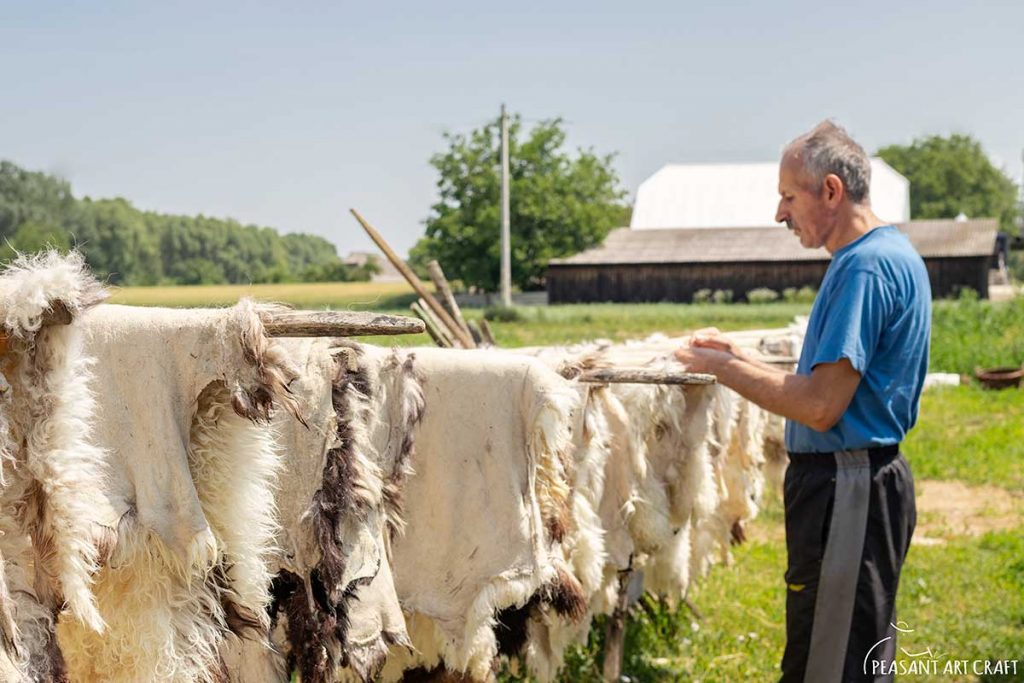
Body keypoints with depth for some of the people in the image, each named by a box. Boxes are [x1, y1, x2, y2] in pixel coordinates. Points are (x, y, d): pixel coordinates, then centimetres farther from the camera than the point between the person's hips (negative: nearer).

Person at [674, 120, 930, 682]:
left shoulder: (868, 266, -19)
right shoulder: (888, 254, 15)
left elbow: (821, 405, -23)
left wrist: (723, 369, -13)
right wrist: (740, 360, 13)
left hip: (846, 493, -11)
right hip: (855, 483, 11)